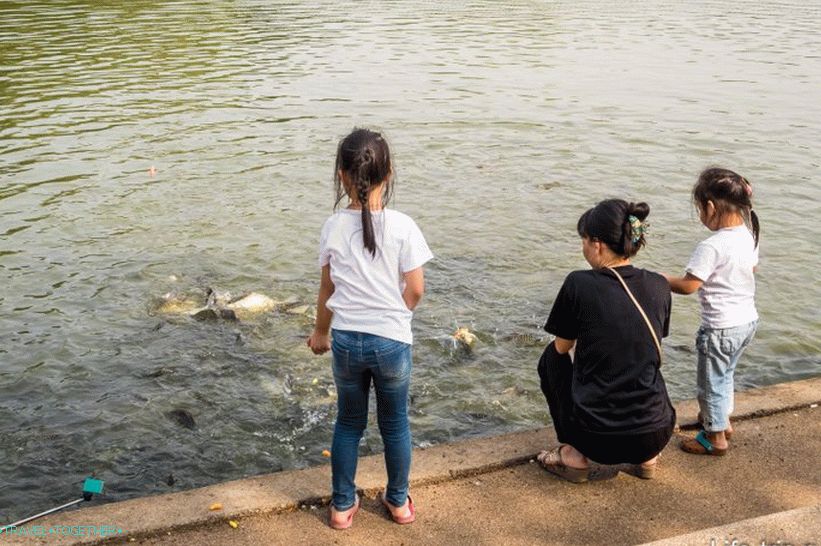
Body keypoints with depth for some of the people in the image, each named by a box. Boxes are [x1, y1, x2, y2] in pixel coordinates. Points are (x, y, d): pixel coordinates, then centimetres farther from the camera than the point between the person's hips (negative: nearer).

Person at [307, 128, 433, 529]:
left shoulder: (333, 227, -7)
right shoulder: (402, 226, -13)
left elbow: (327, 288, 2)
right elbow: (415, 289, -10)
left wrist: (320, 332, 18)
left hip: (346, 340, 2)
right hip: (392, 341, -1)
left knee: (349, 422, 19)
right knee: (395, 423, 17)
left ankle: (342, 505, 30)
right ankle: (398, 502, 34)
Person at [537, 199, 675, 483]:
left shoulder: (579, 284, -12)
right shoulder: (659, 286, 0)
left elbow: (562, 347, 5)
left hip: (597, 438, -4)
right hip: (655, 436, 4)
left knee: (551, 357, 23)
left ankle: (574, 456, 18)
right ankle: (647, 458, 22)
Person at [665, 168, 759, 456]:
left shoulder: (712, 246, -26)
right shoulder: (749, 235, -1)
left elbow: (688, 285, -23)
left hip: (721, 328, -8)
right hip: (748, 319, 8)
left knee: (711, 381, 10)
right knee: (724, 375, 27)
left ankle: (716, 437, 24)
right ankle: (722, 419, 44)